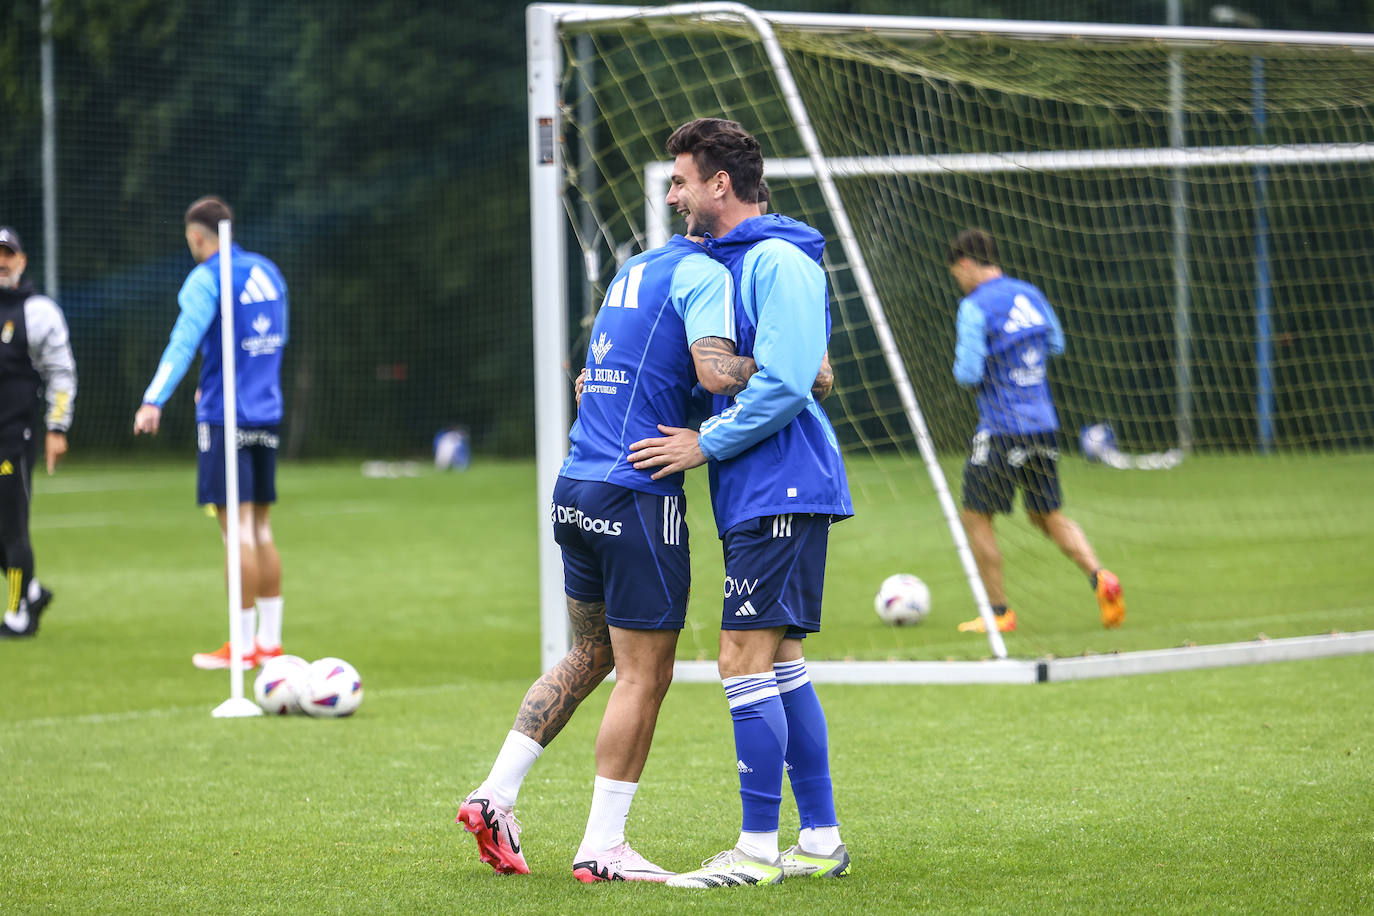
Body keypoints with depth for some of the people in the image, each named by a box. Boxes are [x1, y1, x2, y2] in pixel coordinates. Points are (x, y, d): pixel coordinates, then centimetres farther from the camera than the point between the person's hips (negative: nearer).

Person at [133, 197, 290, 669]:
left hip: (226, 417, -7)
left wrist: (154, 401, -27)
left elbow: (183, 342, -21)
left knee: (239, 530, -6)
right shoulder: (267, 272, 13)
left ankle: (243, 644, -4)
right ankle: (270, 642, 14)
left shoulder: (207, 279, -10)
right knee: (261, 530, 12)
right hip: (266, 414, 7)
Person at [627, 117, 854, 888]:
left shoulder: (778, 262, -14)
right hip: (759, 496, 10)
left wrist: (706, 444, -15)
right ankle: (822, 840, 17)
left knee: (746, 660, -11)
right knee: (779, 663, 12)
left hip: (783, 491, -10)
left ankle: (758, 851, -8)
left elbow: (783, 383, -22)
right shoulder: (723, 262, 18)